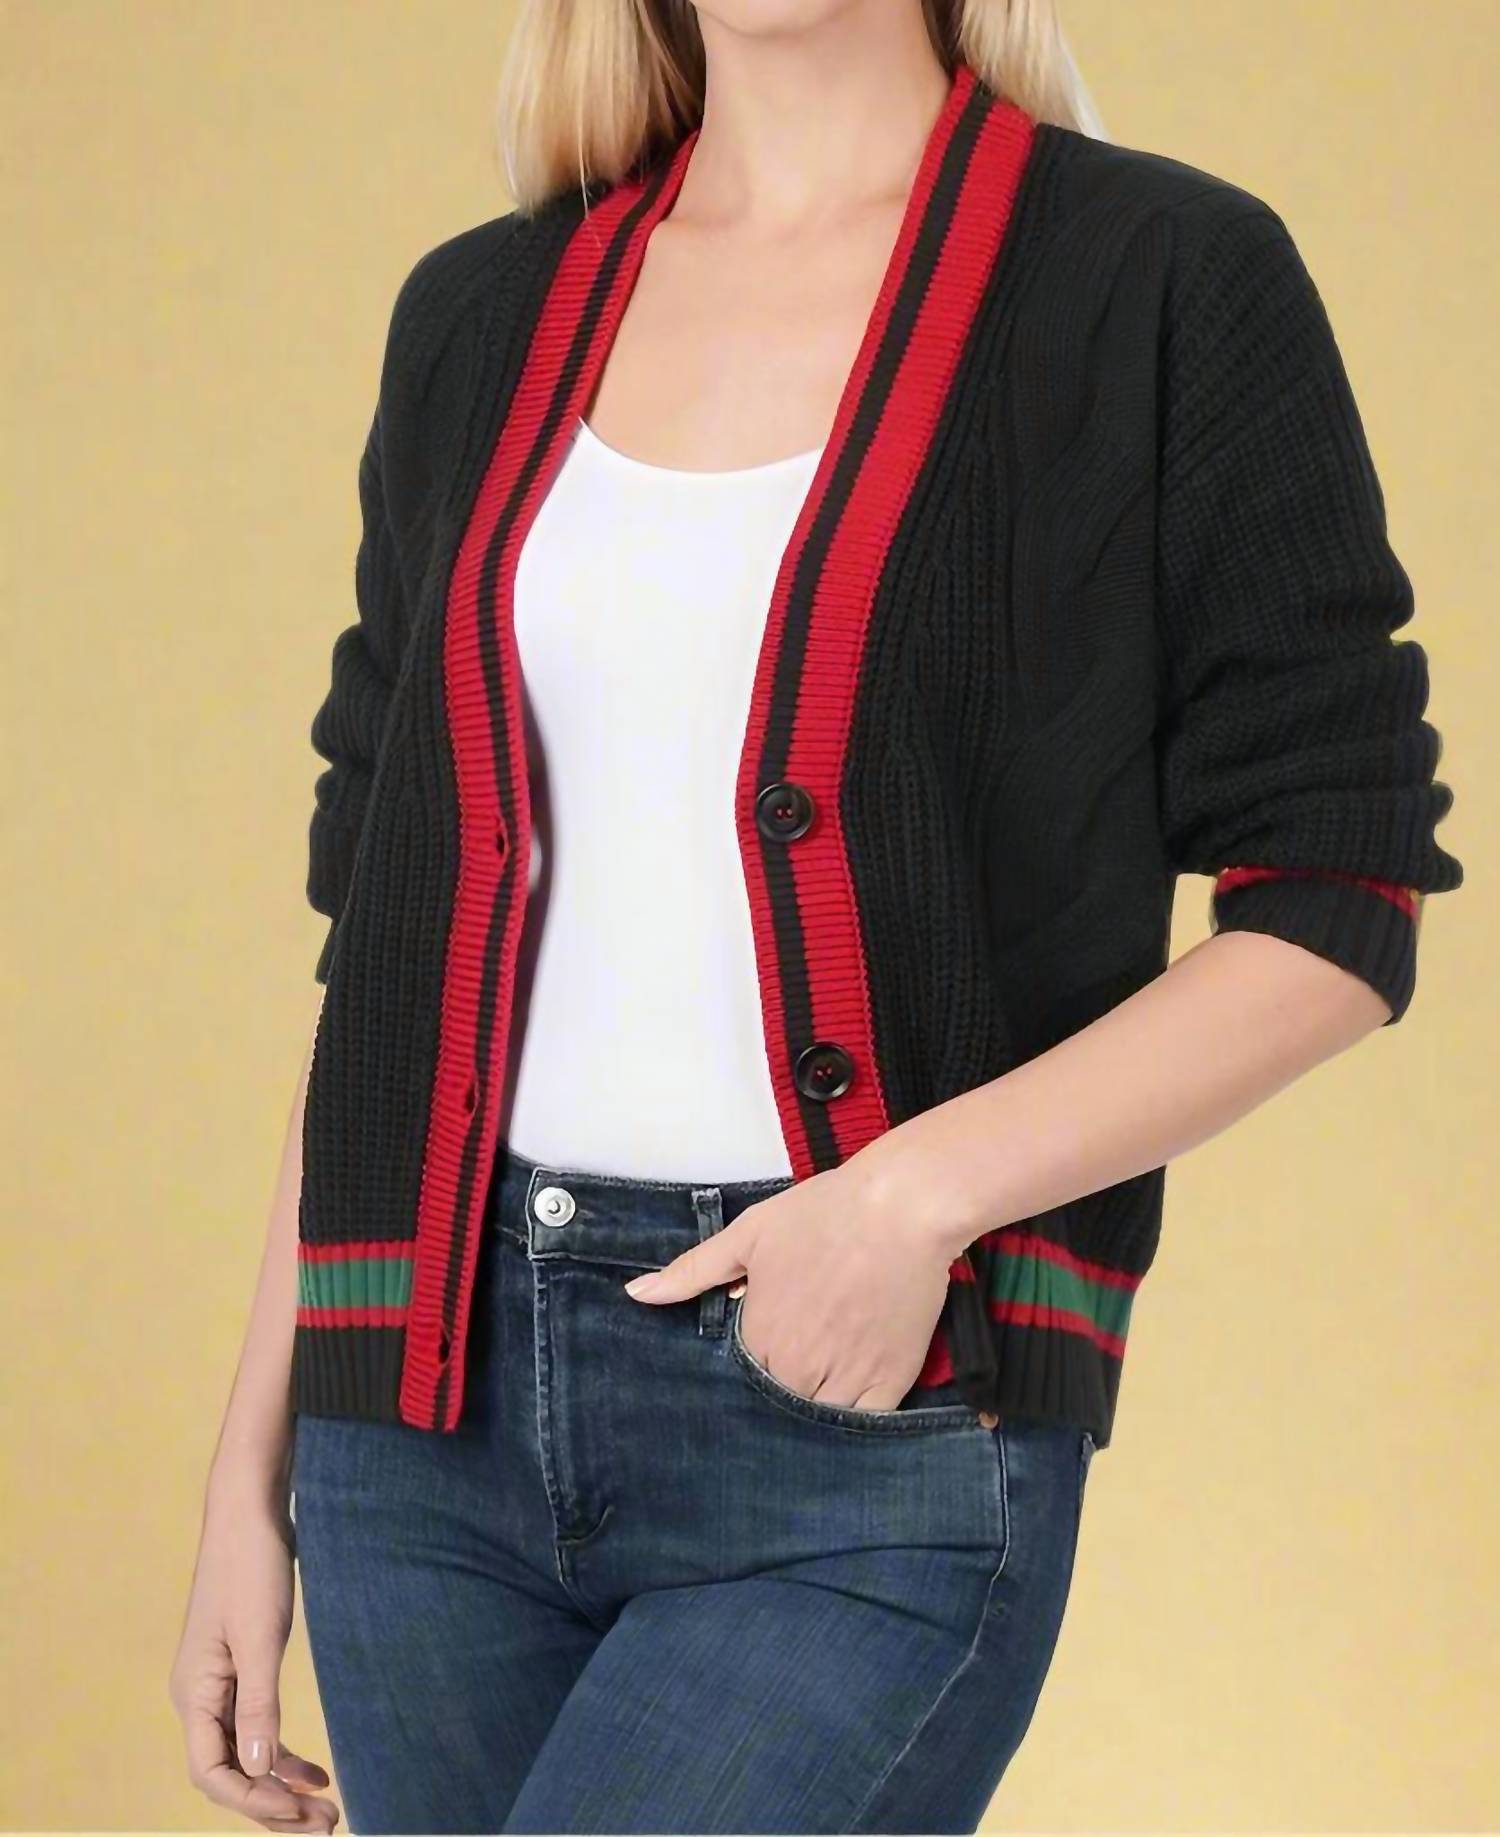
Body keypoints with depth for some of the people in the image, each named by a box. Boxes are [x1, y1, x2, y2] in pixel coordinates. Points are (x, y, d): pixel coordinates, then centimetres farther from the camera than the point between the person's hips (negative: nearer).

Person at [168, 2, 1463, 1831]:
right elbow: (381, 925, 15)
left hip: (873, 1429, -5)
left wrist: (922, 1189, -17)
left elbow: (1335, 907, -4)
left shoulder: (1167, 276, -2)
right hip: (434, 1407, 5)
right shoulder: (481, 314, 12)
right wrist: (255, 1465, 12)